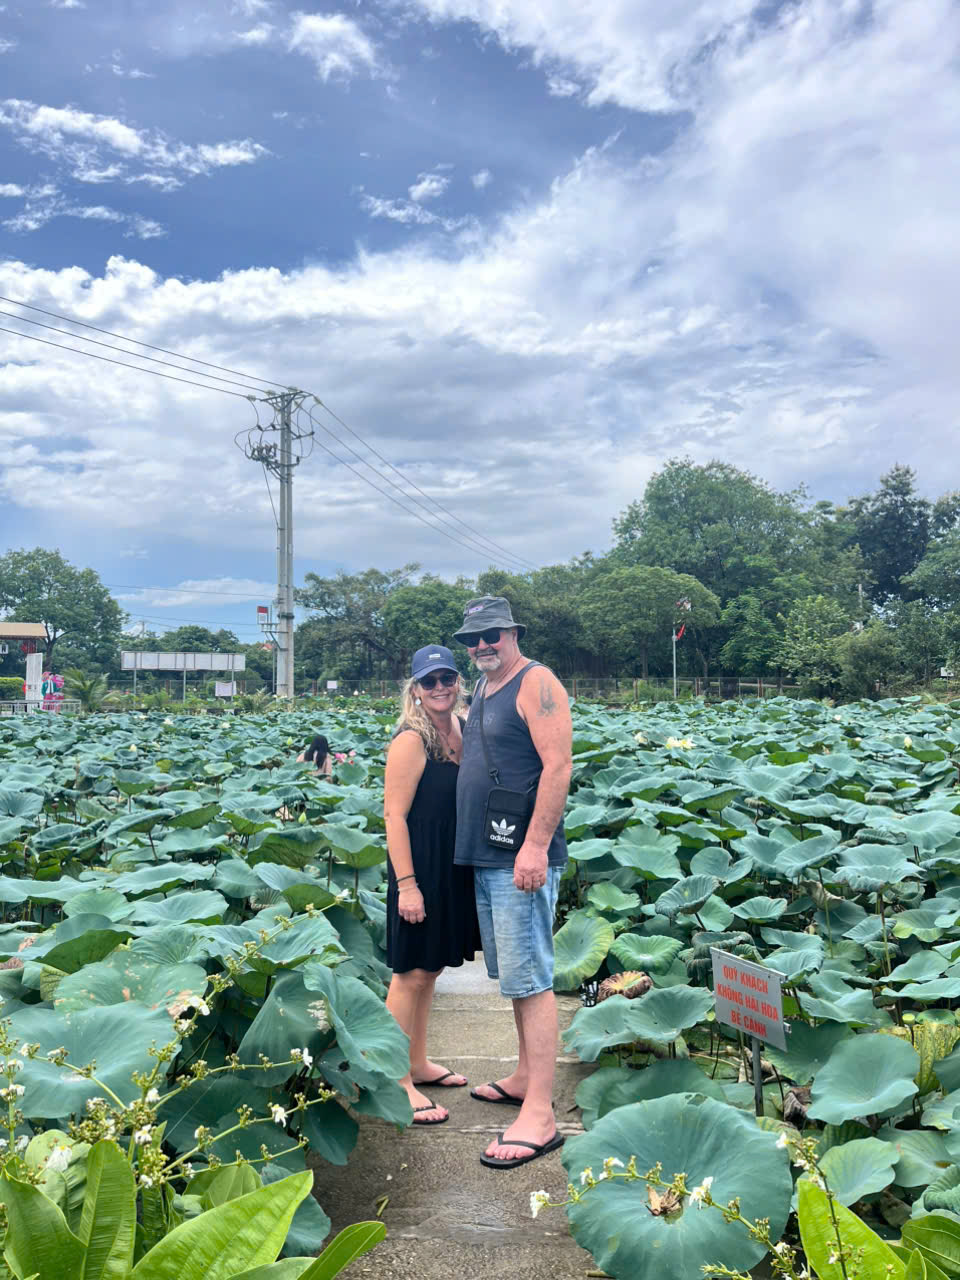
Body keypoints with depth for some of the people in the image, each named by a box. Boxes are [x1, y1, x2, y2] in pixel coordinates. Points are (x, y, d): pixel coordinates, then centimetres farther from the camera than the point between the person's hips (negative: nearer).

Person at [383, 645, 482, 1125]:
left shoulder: (462, 729, 7)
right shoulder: (411, 739, -17)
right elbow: (394, 815, -19)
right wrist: (406, 884, -21)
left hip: (454, 869, 8)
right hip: (420, 871, -8)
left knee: (429, 969, 18)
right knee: (411, 973, 1)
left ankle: (418, 1064, 33)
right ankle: (398, 1082, 13)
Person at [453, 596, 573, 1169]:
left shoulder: (536, 683, -10)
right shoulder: (483, 689, 17)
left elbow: (558, 766, -19)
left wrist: (536, 845, -25)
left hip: (522, 858, -9)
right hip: (486, 856, 9)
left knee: (530, 980, -7)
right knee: (515, 975, 18)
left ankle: (540, 1116, -2)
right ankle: (526, 1077, 31)